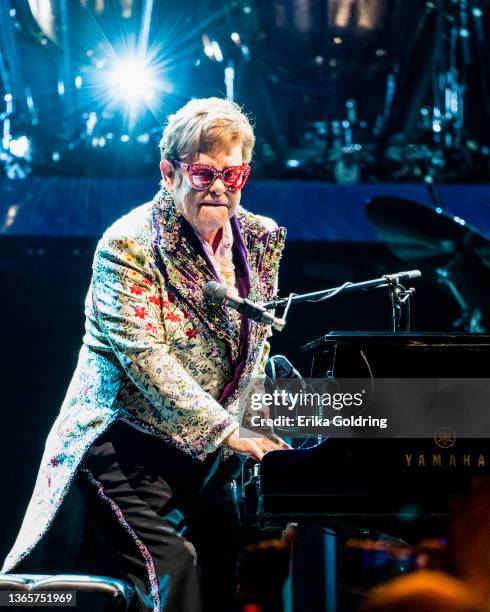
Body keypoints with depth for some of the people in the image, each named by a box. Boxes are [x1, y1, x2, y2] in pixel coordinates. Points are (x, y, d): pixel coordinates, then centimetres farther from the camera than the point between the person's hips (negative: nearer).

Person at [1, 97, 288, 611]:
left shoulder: (261, 241, 7)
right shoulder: (129, 246, -13)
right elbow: (143, 354, -24)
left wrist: (256, 425, 2)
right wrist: (225, 430, -31)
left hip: (206, 456, 7)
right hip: (126, 448, -7)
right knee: (173, 566, -23)